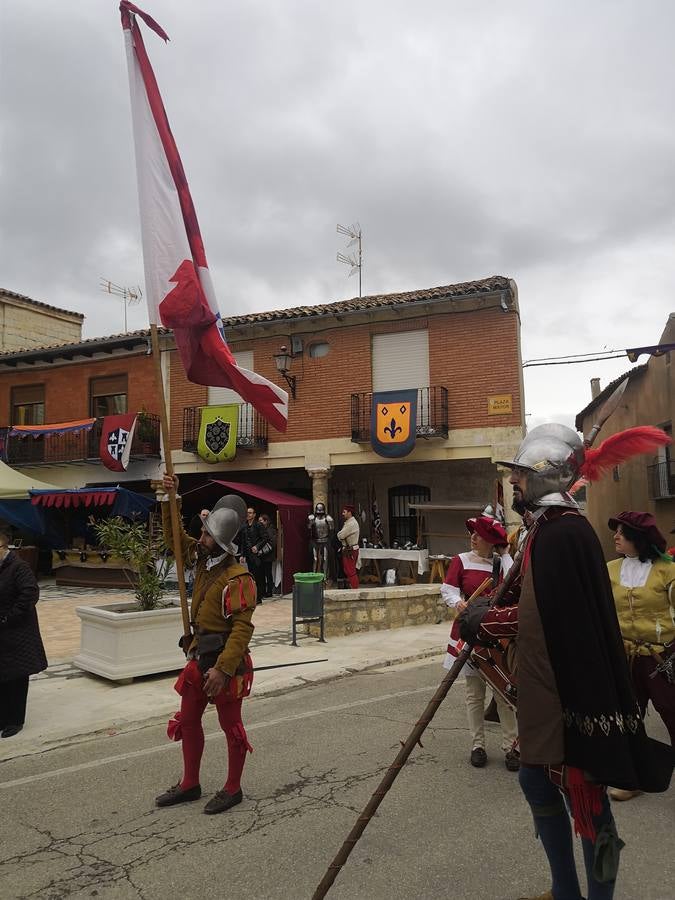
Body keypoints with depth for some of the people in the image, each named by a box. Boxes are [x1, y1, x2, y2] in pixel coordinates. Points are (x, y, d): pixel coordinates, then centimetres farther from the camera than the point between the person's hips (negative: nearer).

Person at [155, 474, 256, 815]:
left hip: (225, 660, -9)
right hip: (199, 657, 9)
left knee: (231, 726, 9)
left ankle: (232, 789, 26)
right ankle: (189, 785, 35)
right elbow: (175, 538, 14)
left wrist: (223, 669, -30)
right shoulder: (202, 560, 2)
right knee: (188, 720, 18)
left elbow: (242, 628, -26)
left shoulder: (238, 580, -23)